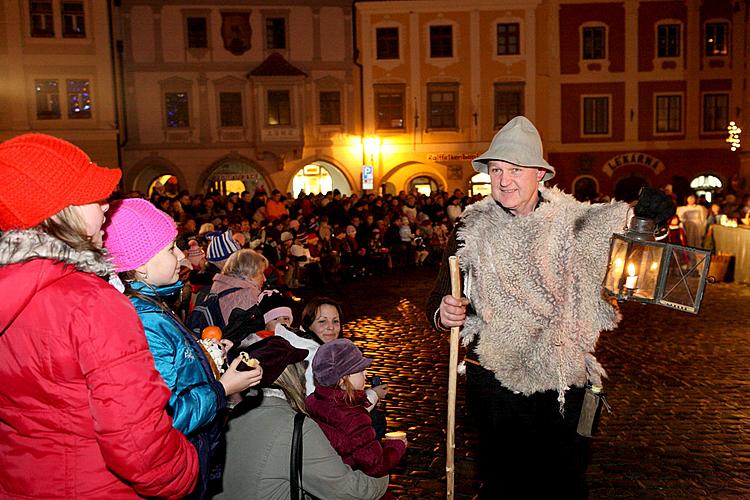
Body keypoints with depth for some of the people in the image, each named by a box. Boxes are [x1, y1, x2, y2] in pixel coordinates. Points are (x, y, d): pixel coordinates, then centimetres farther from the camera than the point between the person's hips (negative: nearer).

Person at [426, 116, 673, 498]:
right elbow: (440, 299, -6)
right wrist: (443, 314, -29)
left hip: (564, 380, 1)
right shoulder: (472, 230, -6)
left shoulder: (575, 223, -4)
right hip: (494, 379, -1)